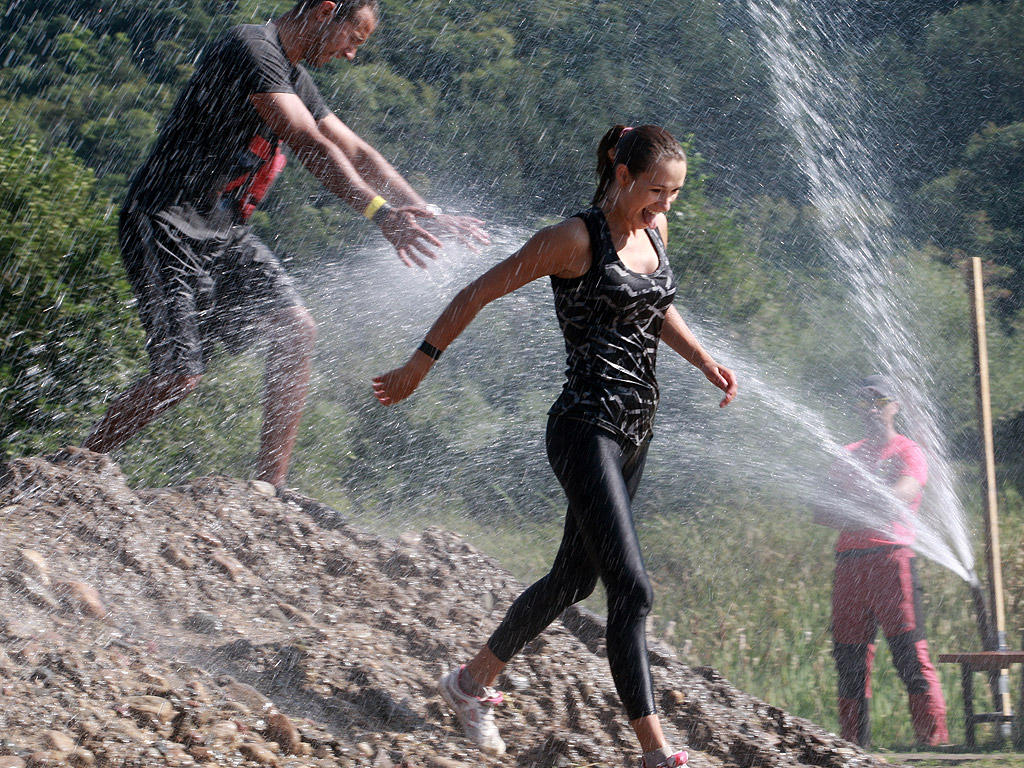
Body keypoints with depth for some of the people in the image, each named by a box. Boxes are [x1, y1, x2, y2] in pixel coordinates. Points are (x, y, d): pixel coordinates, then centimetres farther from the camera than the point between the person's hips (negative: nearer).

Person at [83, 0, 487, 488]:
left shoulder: (295, 77, 14)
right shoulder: (251, 50, -17)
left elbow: (356, 152, 22)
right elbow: (309, 145, -27)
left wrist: (431, 215, 18)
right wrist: (379, 212, -34)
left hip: (224, 231, 10)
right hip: (167, 226, -10)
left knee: (294, 330, -5)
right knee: (179, 375, -14)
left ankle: (269, 487, -3)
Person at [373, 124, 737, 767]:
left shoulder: (655, 230, 10)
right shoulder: (577, 239, -13)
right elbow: (479, 294, -6)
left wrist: (703, 360, 15)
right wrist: (420, 365, -3)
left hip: (636, 432, 9)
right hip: (587, 429, -9)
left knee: (575, 579, 16)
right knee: (632, 589, -15)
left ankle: (475, 682, 34)